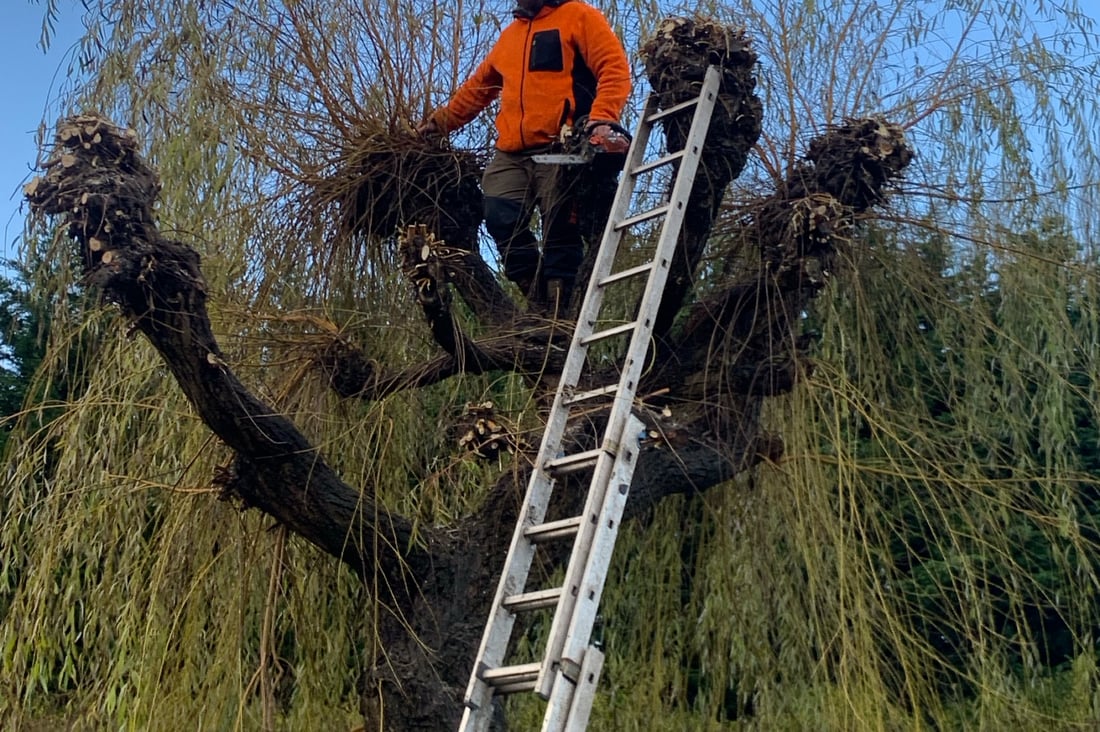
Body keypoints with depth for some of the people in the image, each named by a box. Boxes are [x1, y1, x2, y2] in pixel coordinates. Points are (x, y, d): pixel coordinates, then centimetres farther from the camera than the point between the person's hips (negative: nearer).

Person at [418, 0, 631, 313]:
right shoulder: (510, 34, 26)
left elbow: (615, 69, -6)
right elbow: (479, 85, 35)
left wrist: (601, 119, -20)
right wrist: (442, 120, 31)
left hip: (559, 151, -6)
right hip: (511, 153, 6)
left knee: (560, 233, -6)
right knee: (502, 221, -10)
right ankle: (540, 300, 0)